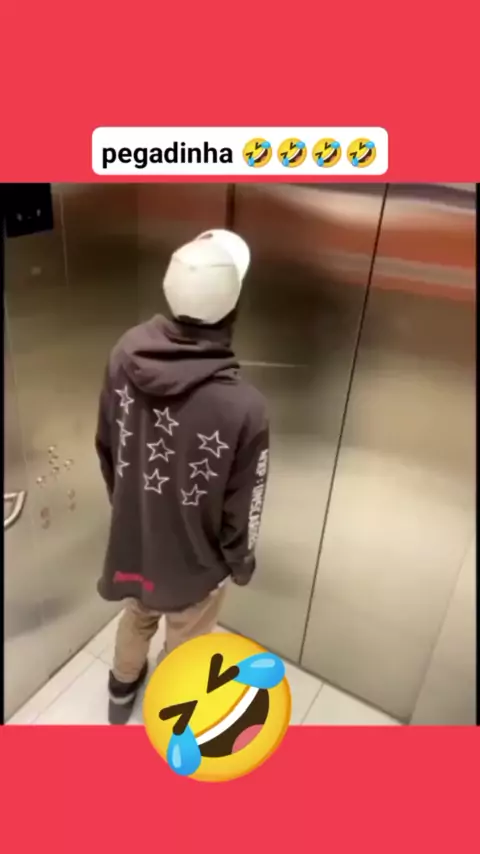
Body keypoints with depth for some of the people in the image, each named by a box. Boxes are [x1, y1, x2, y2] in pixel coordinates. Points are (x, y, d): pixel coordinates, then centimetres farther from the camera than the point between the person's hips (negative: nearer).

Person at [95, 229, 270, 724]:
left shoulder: (125, 355, -19)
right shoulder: (243, 406, -35)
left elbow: (105, 447, -3)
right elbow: (241, 512, -20)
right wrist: (241, 565, 1)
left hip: (131, 541, 5)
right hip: (193, 562, -4)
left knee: (137, 617, 35)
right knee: (183, 646, 27)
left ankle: (121, 693, 64)